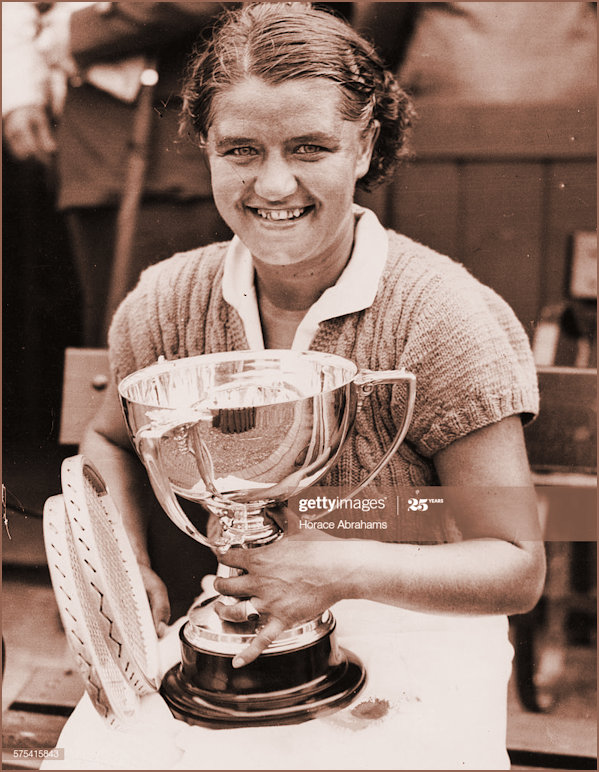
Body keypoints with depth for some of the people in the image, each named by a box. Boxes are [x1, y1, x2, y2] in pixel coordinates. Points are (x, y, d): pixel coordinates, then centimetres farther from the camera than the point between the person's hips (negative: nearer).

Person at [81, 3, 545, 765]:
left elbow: (516, 567, -14)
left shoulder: (444, 319, -17)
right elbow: (111, 443, 15)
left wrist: (342, 570, -31)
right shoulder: (167, 302, -4)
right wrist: (127, 562, -4)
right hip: (237, 649, 3)